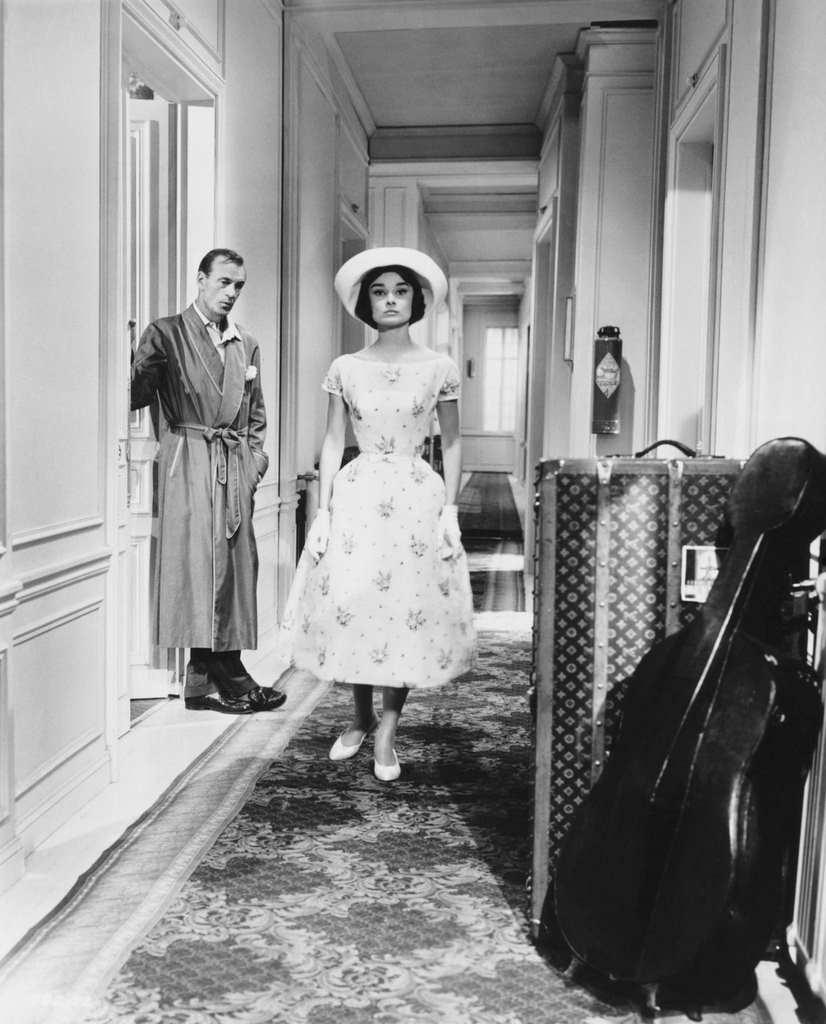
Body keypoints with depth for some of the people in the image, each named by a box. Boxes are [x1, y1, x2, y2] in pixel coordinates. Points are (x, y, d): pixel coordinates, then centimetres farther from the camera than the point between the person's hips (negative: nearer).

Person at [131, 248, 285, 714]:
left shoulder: (247, 344, 18)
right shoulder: (166, 334, 3)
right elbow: (135, 394, -4)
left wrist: (255, 461, 10)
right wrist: (134, 362, -24)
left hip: (237, 466, 6)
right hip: (190, 462, -5)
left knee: (237, 564, 2)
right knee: (202, 562, -12)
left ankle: (206, 681, 9)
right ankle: (230, 680, -8)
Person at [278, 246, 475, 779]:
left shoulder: (440, 369, 3)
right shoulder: (345, 369, 5)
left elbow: (452, 444, 7)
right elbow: (333, 443, 7)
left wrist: (450, 508, -2)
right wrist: (323, 509, -1)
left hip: (418, 499, -1)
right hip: (356, 497, 1)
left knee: (409, 609, -2)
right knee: (348, 603, -1)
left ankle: (387, 733, 12)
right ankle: (361, 717, 22)